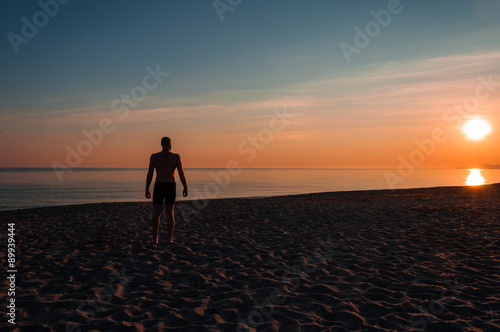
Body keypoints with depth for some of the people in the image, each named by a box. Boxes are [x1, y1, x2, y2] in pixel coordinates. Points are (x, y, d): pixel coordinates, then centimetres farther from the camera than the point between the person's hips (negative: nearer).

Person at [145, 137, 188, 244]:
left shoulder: (154, 157, -3)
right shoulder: (176, 157, -3)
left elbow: (150, 173, -7)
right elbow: (181, 173, -8)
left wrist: (147, 189, 0)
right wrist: (185, 187, 2)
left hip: (158, 187, 0)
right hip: (171, 187, 0)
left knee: (156, 213, 6)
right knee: (170, 213, 10)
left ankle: (155, 238, 2)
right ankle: (169, 237, 6)